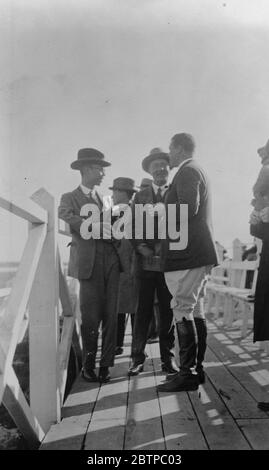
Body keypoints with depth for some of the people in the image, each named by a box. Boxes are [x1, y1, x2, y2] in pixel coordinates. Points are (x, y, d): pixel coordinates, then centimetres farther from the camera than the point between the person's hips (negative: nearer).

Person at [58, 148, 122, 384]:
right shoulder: (70, 198, 7)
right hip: (89, 262, -4)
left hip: (111, 259, 5)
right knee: (91, 318, -2)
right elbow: (66, 217, -14)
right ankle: (88, 364, 15)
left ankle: (105, 364, 11)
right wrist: (95, 226, -24)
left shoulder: (103, 199, 25)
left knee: (111, 316, 2)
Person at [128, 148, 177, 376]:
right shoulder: (140, 196, 14)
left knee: (168, 311, 5)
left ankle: (168, 358, 17)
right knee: (143, 311, 1)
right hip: (146, 261, 1)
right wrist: (140, 246, -6)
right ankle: (138, 358, 12)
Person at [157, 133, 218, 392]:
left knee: (183, 311, -9)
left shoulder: (187, 171, -9)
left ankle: (187, 374, -5)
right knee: (195, 310, 12)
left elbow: (188, 209, -22)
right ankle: (196, 368, 20)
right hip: (197, 253, 11)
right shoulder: (196, 171, 23)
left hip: (186, 253, -11)